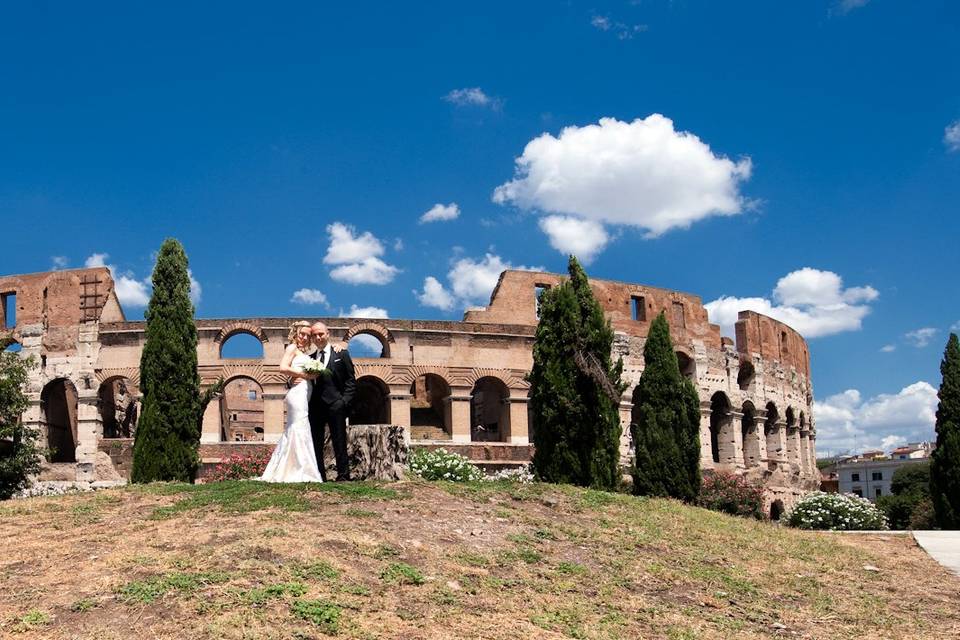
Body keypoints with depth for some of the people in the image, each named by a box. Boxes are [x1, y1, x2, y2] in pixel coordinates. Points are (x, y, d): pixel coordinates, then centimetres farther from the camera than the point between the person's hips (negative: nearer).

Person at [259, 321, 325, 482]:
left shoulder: (303, 352, 24)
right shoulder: (292, 348, -1)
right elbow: (283, 368, -14)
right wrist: (305, 375, -12)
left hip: (304, 395, 9)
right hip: (298, 392, -9)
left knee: (292, 432, 10)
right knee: (300, 430, -12)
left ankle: (281, 472, 13)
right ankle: (301, 473, -15)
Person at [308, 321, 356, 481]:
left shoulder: (341, 354, 6)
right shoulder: (310, 358, 16)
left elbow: (351, 380, 3)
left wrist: (344, 401, -7)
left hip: (335, 405, -4)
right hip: (315, 406, 4)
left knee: (339, 443, -1)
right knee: (316, 444, 4)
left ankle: (343, 475, 2)